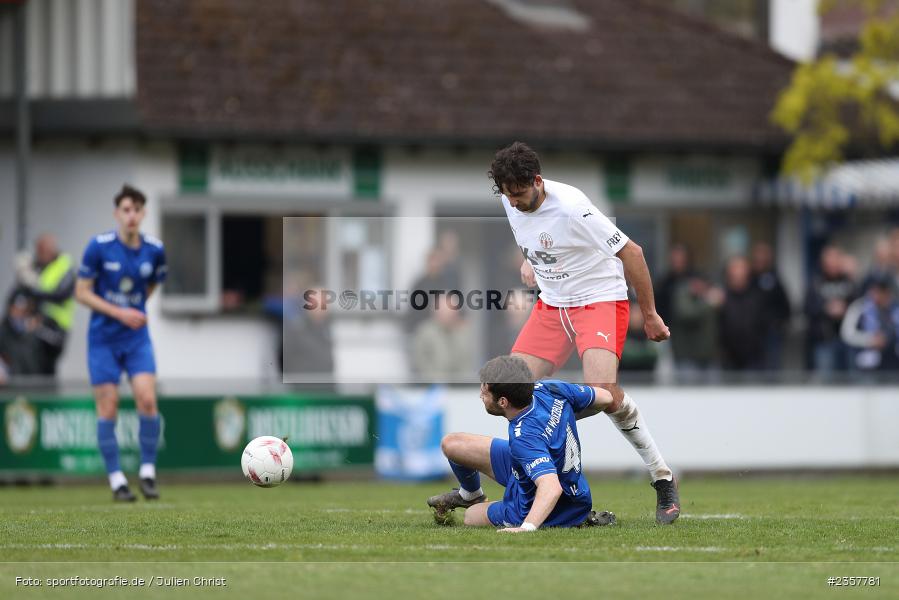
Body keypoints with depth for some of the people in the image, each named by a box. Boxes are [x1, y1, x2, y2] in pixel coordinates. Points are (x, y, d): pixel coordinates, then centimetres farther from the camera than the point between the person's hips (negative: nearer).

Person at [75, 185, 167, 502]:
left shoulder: (155, 250, -2)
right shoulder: (99, 247, -11)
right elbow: (81, 292, -7)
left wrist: (135, 310, 10)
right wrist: (118, 312, -16)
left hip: (137, 337, 2)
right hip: (103, 338, -2)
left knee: (147, 399, -13)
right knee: (108, 407, -2)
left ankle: (148, 472, 0)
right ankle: (116, 479, 7)